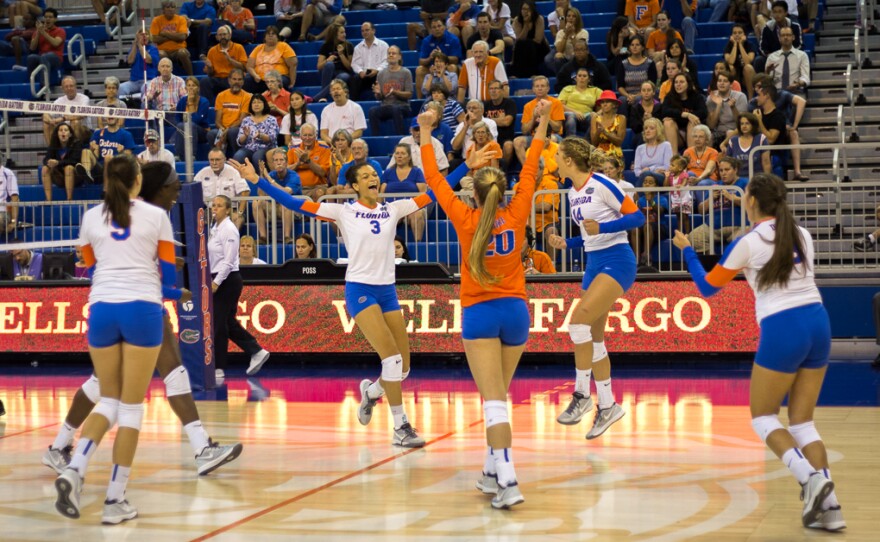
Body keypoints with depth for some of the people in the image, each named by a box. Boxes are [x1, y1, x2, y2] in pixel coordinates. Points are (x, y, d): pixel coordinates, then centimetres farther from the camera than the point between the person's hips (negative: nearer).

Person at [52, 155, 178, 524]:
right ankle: (114, 501, 1)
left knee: (109, 401, 14)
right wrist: (173, 292, 30)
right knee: (131, 406, 2)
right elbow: (168, 274, 8)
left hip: (102, 309, 3)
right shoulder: (157, 216, 4)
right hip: (143, 310, -3)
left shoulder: (91, 218, 10)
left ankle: (73, 470, -10)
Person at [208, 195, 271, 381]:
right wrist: (211, 280, 13)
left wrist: (216, 282, -22)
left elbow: (228, 260, -19)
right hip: (217, 280, 9)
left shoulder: (229, 229, -13)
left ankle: (219, 369, 1)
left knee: (219, 323, -5)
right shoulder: (215, 228, 13)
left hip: (227, 280, -9)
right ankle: (257, 352, 21)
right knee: (229, 323, 12)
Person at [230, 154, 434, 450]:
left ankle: (371, 391, 36)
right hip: (359, 289, -4)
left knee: (402, 367, 3)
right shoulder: (344, 211, -2)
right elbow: (296, 204, -5)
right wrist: (257, 180, -11)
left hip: (387, 291, 5)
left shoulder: (393, 209, 7)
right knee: (392, 356, -19)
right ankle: (400, 427, -10)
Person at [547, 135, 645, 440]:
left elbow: (636, 217, -14)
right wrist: (566, 243, 6)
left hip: (617, 261, -9)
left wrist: (602, 227, -25)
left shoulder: (601, 184, -13)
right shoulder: (572, 194, 12)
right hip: (594, 263, 9)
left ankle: (582, 395, -14)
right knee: (594, 338, 9)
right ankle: (607, 406, 17)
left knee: (579, 320, -23)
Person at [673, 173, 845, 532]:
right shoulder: (802, 235, 11)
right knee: (802, 422, 12)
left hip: (781, 331, -6)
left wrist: (686, 250, 23)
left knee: (762, 417, 10)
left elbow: (707, 287, 9)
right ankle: (828, 506, 0)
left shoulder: (748, 243, -3)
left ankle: (811, 478, -14)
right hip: (817, 323, 6)